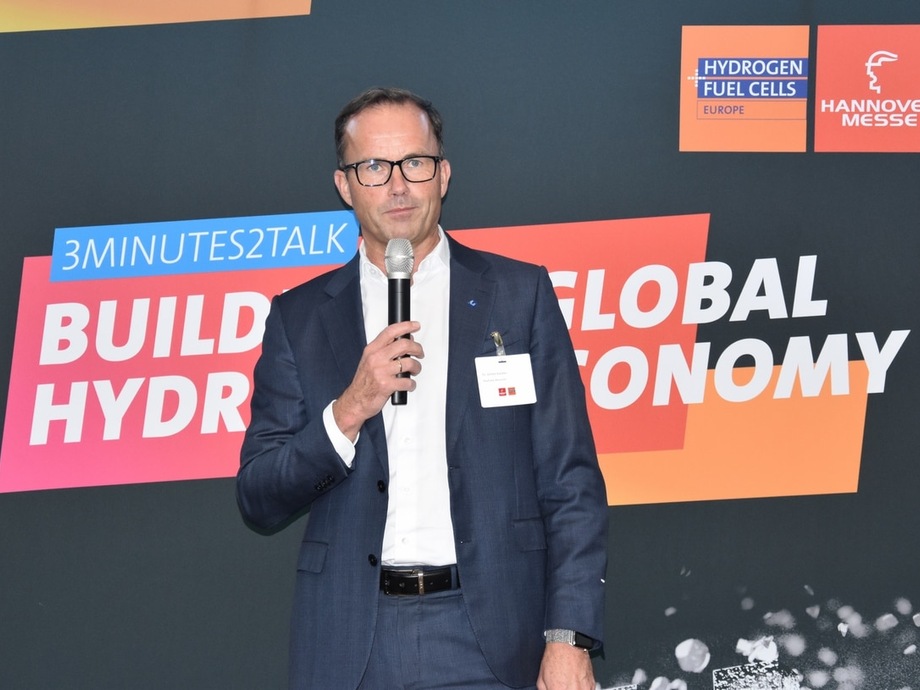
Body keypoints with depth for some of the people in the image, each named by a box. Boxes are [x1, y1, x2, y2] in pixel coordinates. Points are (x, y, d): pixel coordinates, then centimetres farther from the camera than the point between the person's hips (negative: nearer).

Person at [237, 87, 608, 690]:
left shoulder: (518, 294, 4)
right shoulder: (300, 318, 8)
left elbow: (571, 483, 0)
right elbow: (259, 502, 4)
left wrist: (570, 639, -9)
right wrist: (348, 412, -12)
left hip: (489, 636, -1)